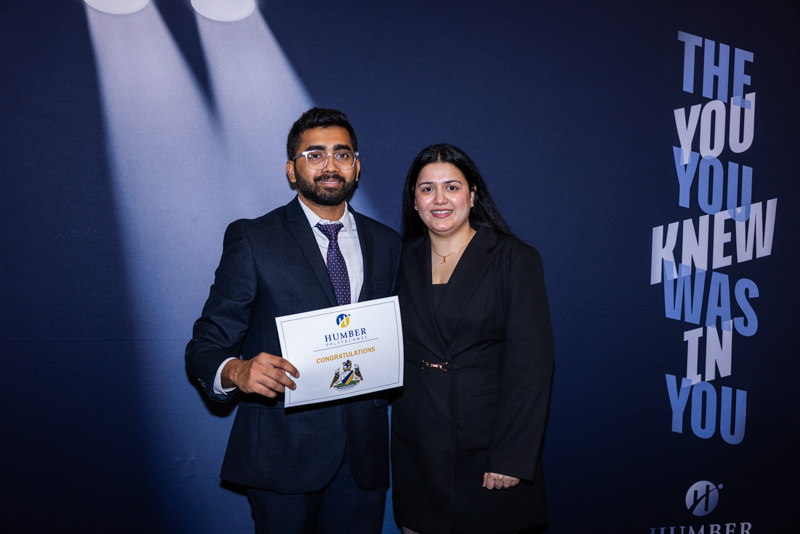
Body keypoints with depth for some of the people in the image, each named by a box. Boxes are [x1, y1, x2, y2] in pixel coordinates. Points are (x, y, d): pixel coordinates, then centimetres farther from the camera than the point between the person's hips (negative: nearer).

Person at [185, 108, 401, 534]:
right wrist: (236, 371, -28)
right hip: (283, 450, -3)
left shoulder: (386, 244, 9)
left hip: (364, 449, 4)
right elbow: (206, 346, -7)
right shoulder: (252, 239, -4)